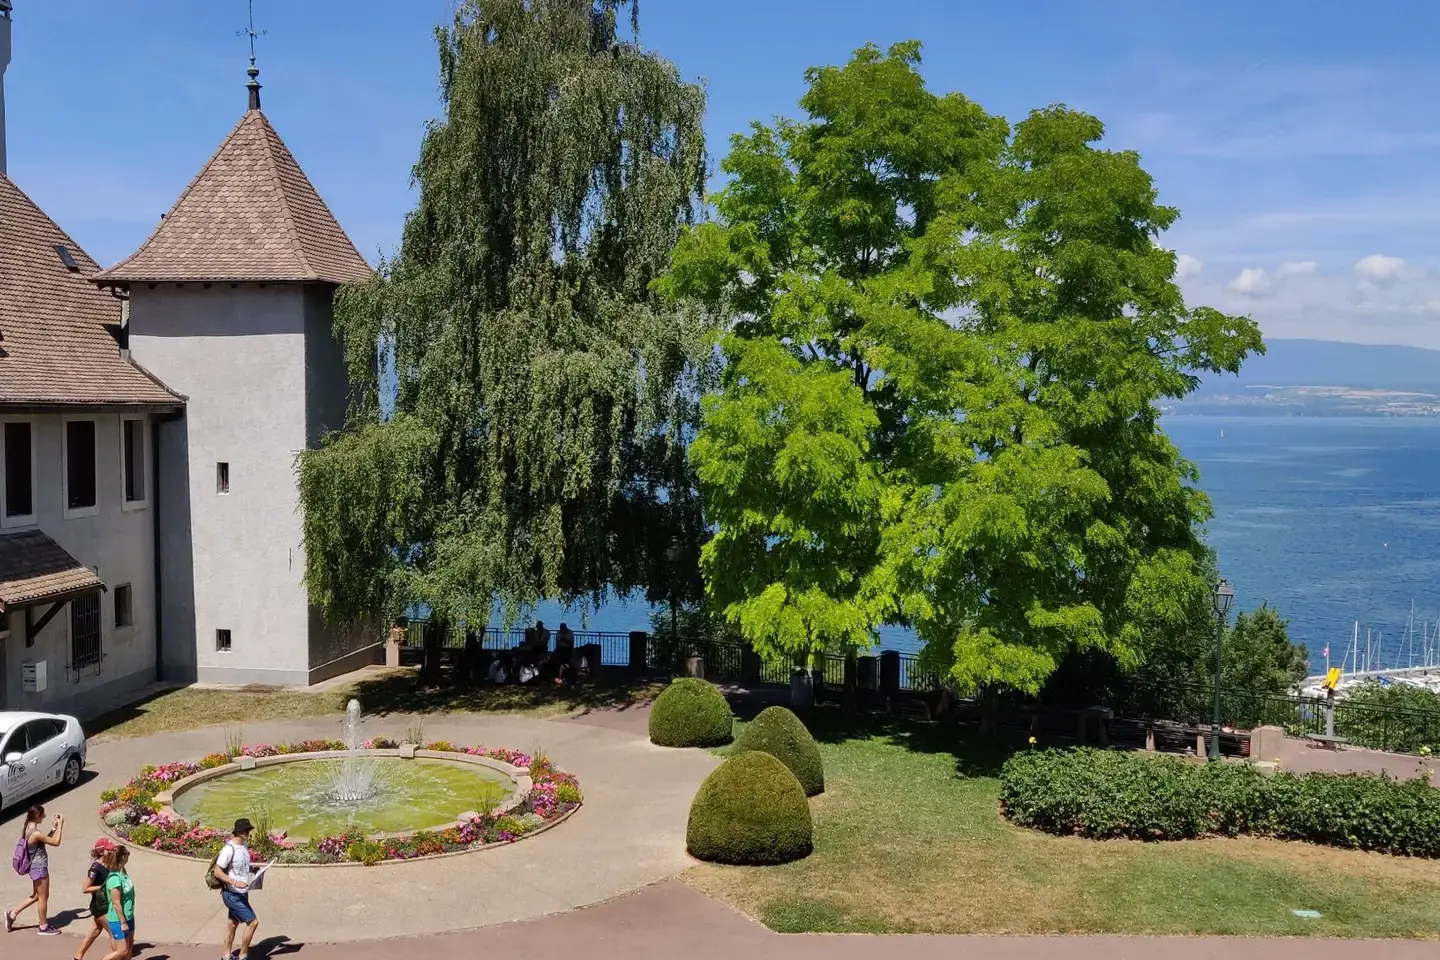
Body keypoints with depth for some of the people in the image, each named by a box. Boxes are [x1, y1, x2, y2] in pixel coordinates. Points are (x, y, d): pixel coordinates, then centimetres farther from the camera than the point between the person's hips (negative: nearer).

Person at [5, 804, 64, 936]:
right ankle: (43, 927, 18)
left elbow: (46, 839, 15)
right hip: (40, 868, -9)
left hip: (35, 867, 9)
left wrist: (54, 827, 9)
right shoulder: (35, 833, -26)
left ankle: (12, 914, 28)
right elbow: (56, 842, -19)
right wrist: (60, 826, -12)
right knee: (43, 897, 6)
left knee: (36, 895, 24)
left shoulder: (28, 829, 3)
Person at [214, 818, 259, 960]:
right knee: (253, 922, -9)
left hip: (241, 893, 8)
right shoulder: (229, 849, -21)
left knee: (233, 924, 17)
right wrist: (235, 882, -28)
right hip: (232, 895, -8)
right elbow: (217, 872, -20)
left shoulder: (244, 845, 4)